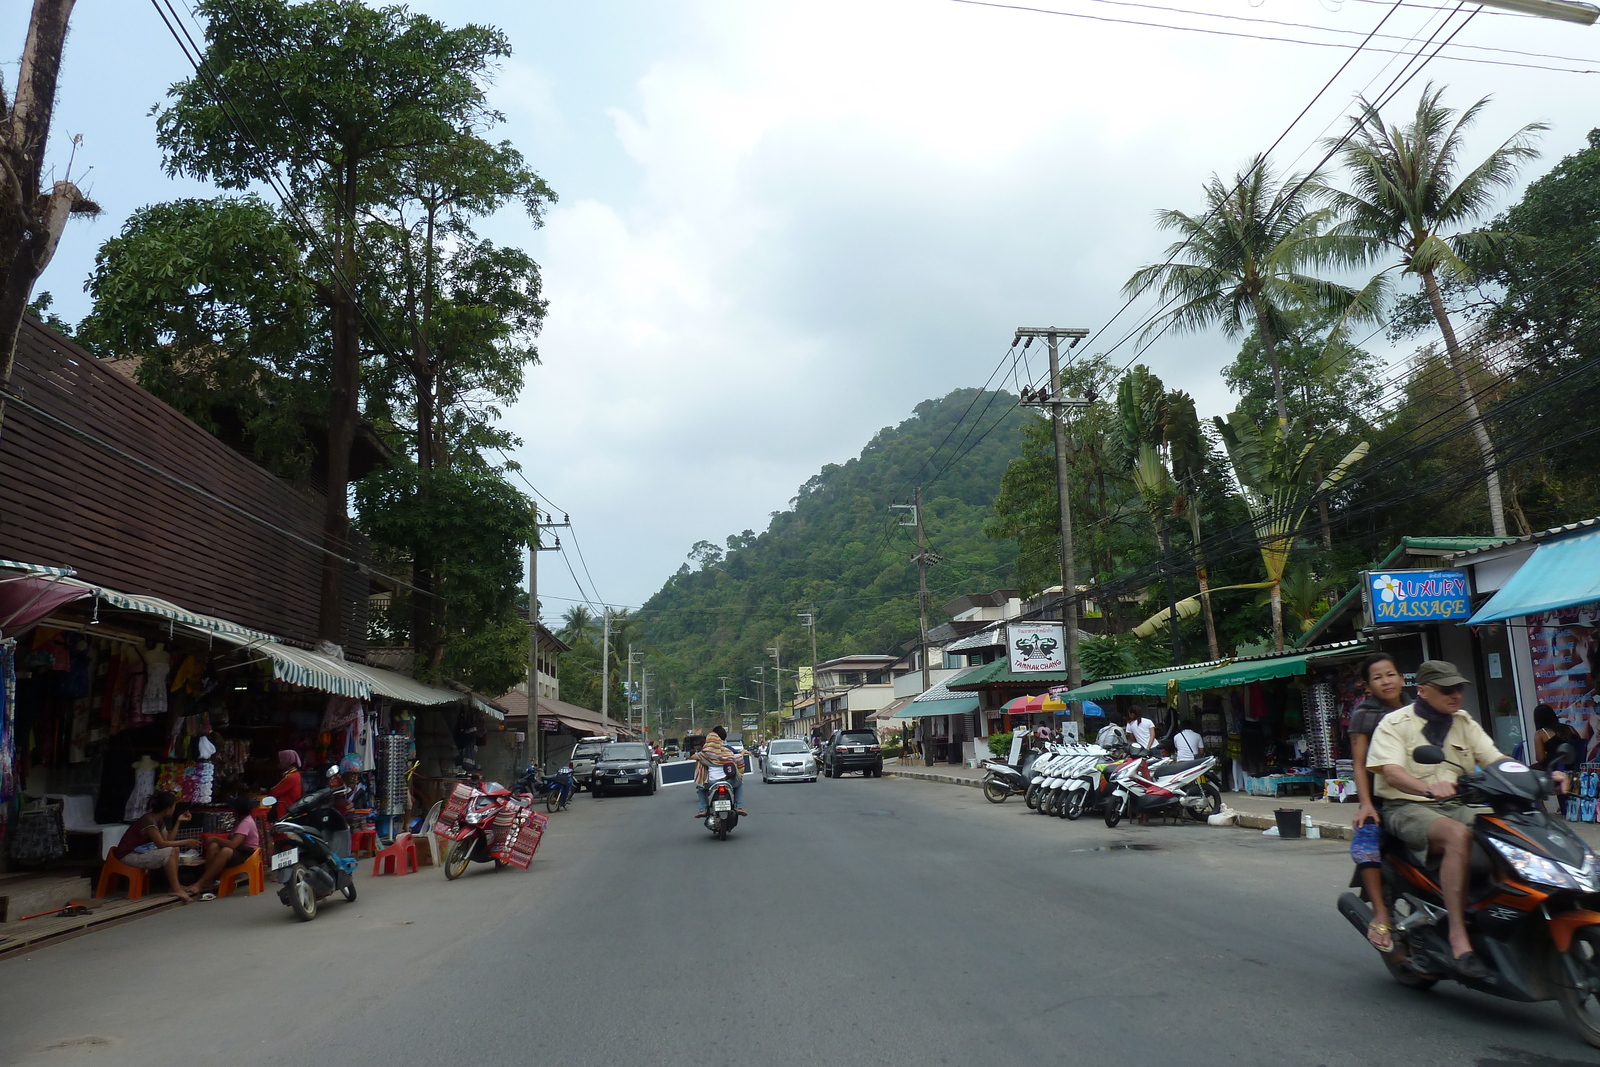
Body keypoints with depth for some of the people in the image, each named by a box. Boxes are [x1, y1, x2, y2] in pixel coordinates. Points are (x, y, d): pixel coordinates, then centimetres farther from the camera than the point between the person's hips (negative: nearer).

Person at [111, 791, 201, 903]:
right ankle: (176, 889, -18)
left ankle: (175, 884, 1)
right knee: (169, 852, -21)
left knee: (175, 849, 2)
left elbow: (168, 840, 5)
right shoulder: (149, 819, -22)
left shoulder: (159, 821, 7)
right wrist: (185, 842, -19)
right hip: (128, 855, -10)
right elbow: (161, 844, -25)